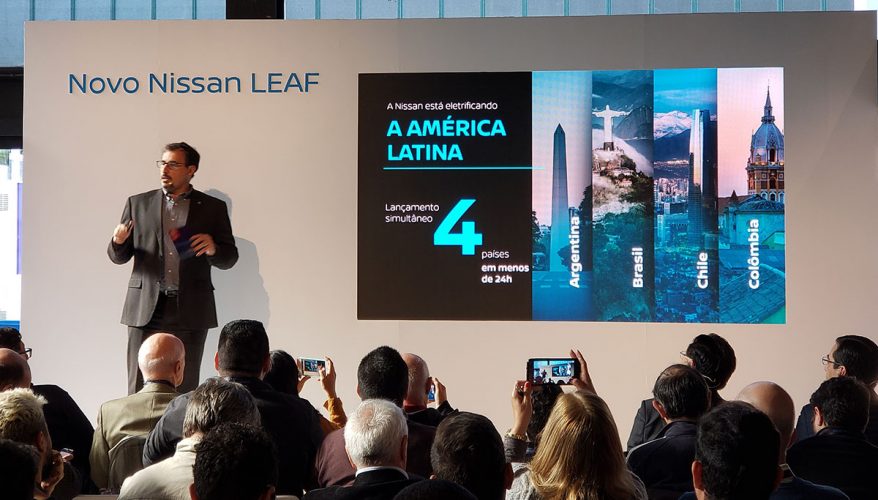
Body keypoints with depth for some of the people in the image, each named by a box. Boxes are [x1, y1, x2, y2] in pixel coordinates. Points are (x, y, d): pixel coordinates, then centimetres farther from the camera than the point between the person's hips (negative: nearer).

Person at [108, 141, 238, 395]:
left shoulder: (213, 208, 8)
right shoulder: (138, 203, 11)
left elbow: (229, 258, 8)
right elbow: (119, 257, 11)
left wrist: (212, 249, -14)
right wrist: (118, 241, -11)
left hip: (191, 311, -1)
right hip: (145, 309, 1)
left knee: (185, 389, 2)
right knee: (138, 389, -1)